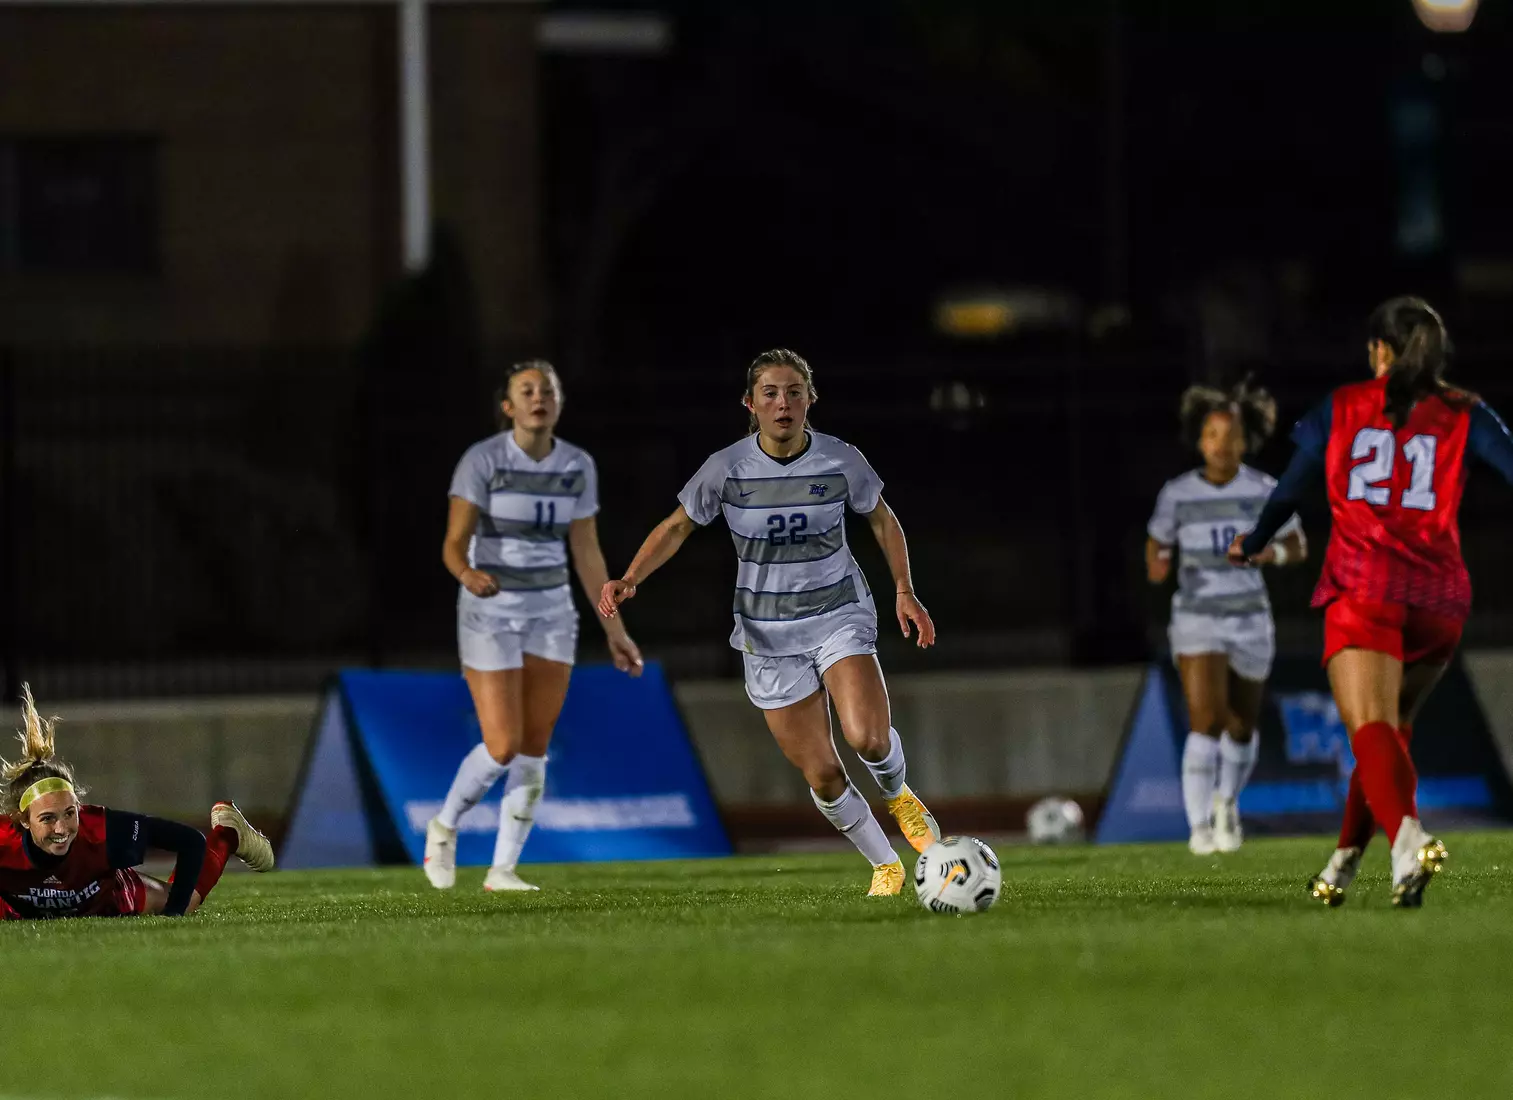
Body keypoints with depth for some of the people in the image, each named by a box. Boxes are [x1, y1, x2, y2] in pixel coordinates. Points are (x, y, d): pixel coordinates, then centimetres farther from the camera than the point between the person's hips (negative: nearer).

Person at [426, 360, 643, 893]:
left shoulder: (578, 466, -1)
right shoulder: (481, 459, -15)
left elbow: (587, 553, 5)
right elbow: (453, 546, -17)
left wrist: (614, 629, 3)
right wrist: (469, 575, -41)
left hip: (550, 614, 4)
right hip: (488, 614, -4)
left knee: (534, 749, 0)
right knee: (503, 748, -10)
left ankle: (503, 869, 10)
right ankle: (444, 826, 18)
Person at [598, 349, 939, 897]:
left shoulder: (841, 460, -9)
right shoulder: (726, 468, -10)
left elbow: (882, 519, 9)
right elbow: (677, 527, 1)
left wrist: (904, 591, 2)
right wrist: (630, 579, -14)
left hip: (839, 614, -1)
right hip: (768, 635, 1)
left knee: (868, 735, -25)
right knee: (821, 774, -1)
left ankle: (896, 794, 11)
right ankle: (885, 866, 21)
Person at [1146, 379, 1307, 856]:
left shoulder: (1266, 490, -7)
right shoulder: (1176, 493, -7)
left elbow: (1298, 548, 2)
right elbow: (1155, 550, 5)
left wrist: (1271, 553, -21)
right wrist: (1156, 568, -20)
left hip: (1250, 623, 2)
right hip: (1197, 623, -2)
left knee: (1242, 728, 15)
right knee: (1206, 723, -20)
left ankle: (1226, 803, 45)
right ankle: (1200, 828, -16)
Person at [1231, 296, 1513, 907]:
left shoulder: (1340, 408, 11)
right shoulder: (1464, 415, 11)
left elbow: (1288, 491, 20)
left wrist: (1252, 545, 38)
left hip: (1363, 588, -2)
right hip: (1440, 595, 2)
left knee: (1371, 730, -16)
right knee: (1392, 725, 22)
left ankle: (1408, 836, -44)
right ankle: (1345, 861, 28)